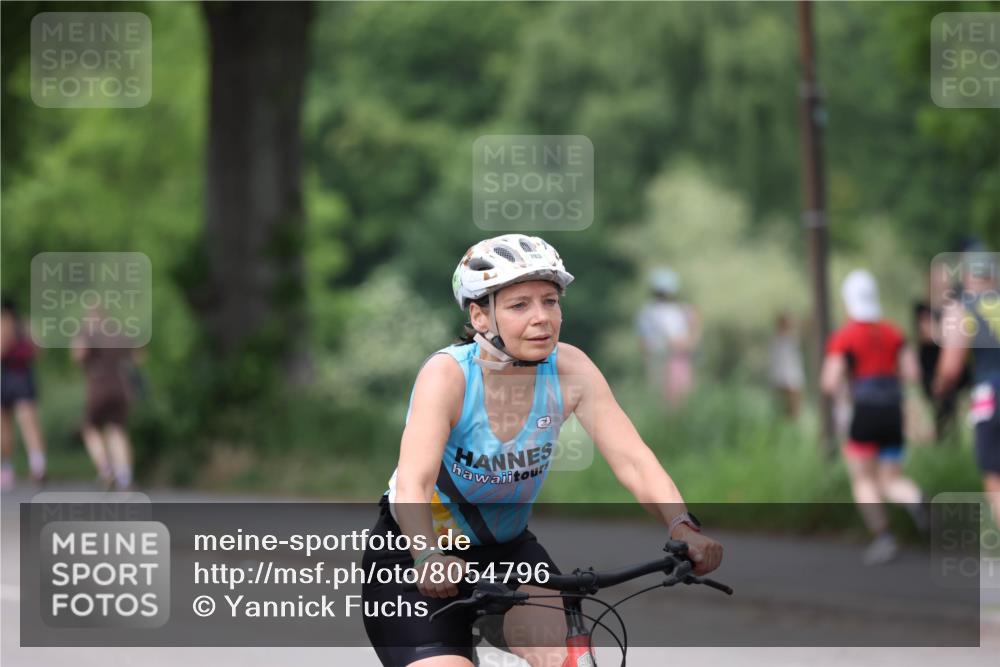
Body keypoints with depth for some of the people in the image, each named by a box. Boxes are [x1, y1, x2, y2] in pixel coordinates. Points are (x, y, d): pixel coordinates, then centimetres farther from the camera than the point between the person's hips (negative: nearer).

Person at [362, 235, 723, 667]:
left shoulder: (569, 369, -14)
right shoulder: (448, 373, -25)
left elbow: (633, 459, -21)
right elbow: (413, 483, -37)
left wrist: (681, 527, -40)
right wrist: (428, 558, -56)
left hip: (507, 548, 3)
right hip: (412, 561, -3)